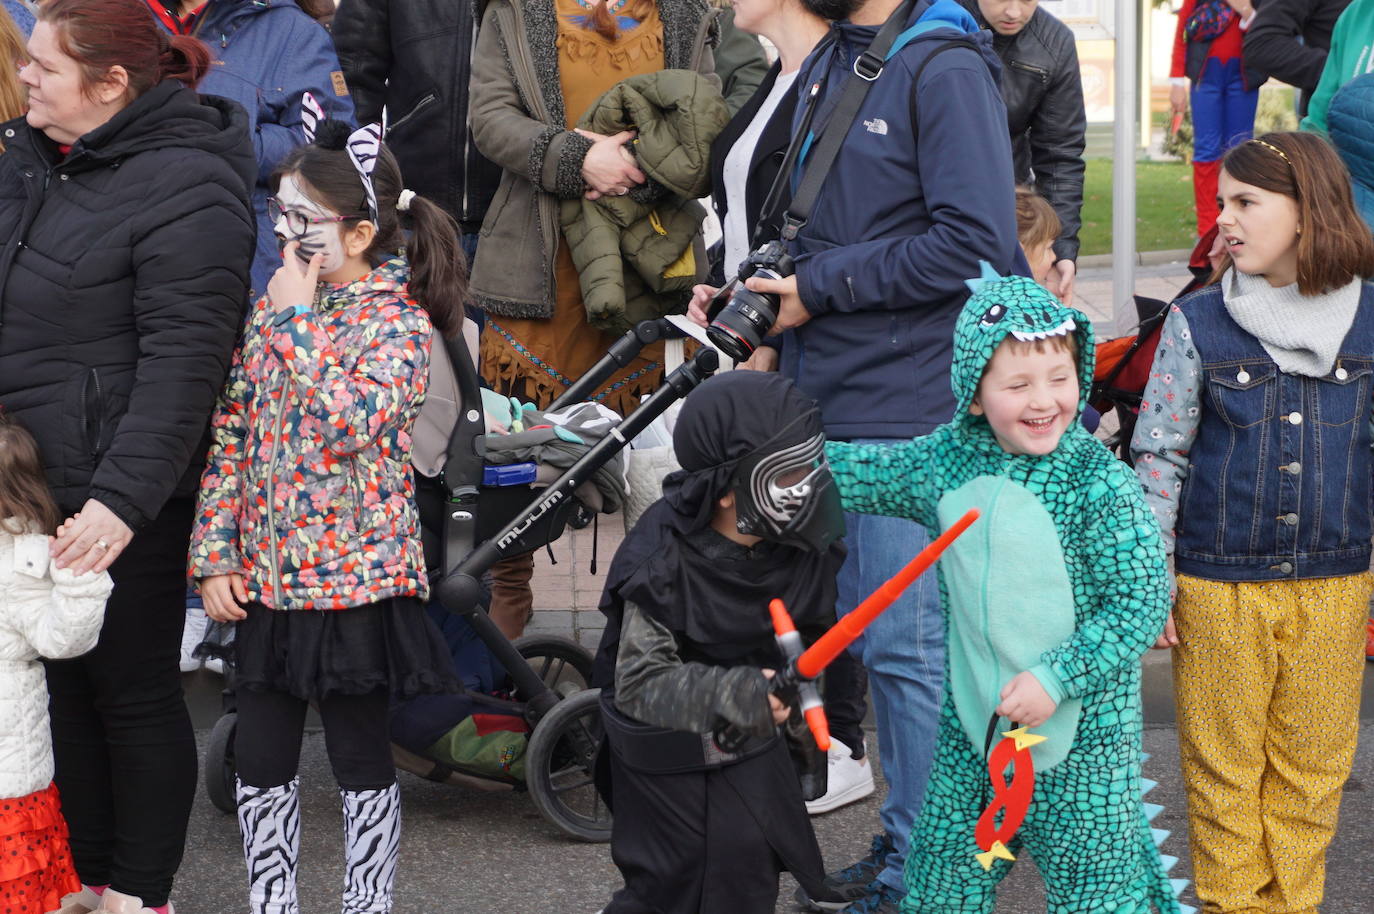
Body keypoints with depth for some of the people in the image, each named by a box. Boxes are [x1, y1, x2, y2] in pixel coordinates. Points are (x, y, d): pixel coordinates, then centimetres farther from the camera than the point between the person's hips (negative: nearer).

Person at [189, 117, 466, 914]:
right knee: (260, 757, 9)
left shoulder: (400, 321, -10)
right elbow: (230, 435, 7)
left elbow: (349, 421, -27)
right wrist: (215, 556, 3)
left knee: (361, 756, 7)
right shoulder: (271, 310, 7)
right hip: (267, 574, 5)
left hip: (355, 575, -5)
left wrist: (299, 319, -19)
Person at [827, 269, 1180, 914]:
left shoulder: (1098, 479, -17)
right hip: (971, 721, 5)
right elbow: (842, 473, 11)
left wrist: (1055, 677, -21)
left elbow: (1143, 600, -17)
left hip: (1082, 728, -5)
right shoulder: (944, 461, -3)